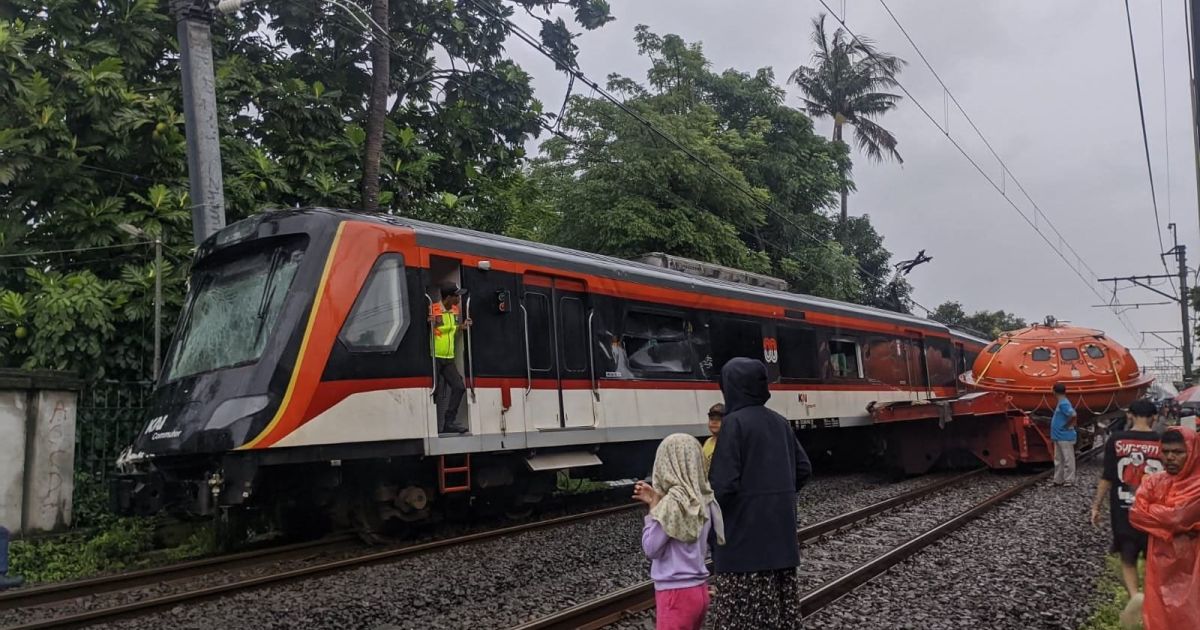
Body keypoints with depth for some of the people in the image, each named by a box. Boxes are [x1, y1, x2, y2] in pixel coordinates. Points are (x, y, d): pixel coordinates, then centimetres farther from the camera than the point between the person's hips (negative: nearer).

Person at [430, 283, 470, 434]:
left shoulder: (455, 311, 10)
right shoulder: (433, 310, -13)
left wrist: (463, 326, 6)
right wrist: (428, 324, -29)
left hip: (449, 358, 7)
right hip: (434, 357, -7)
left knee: (459, 387, -2)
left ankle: (449, 423, 5)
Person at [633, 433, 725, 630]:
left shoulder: (672, 503, -19)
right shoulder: (704, 499, 2)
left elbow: (650, 548, -12)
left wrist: (654, 506, -7)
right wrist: (658, 503, 7)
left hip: (676, 593, -8)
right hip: (699, 589, 8)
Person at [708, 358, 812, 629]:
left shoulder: (734, 423, -14)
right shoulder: (779, 422, 7)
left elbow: (724, 483, -20)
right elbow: (803, 468, 12)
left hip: (744, 531, -7)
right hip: (780, 527, 7)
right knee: (779, 599, 15)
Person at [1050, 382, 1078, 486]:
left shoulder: (1063, 403, -19)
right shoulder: (1061, 403, 12)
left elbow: (1073, 415, -30)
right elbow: (1071, 414, 19)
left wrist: (1067, 426, -17)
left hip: (1065, 437, -10)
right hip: (1059, 436, 10)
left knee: (1068, 459, -1)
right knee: (1058, 459, 15)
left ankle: (1069, 481, 5)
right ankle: (1058, 480, 21)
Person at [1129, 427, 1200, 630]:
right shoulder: (1154, 481, 5)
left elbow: (1176, 516, -22)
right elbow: (1135, 514, -5)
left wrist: (1151, 510, -6)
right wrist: (1166, 515, -16)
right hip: (1160, 562, 5)